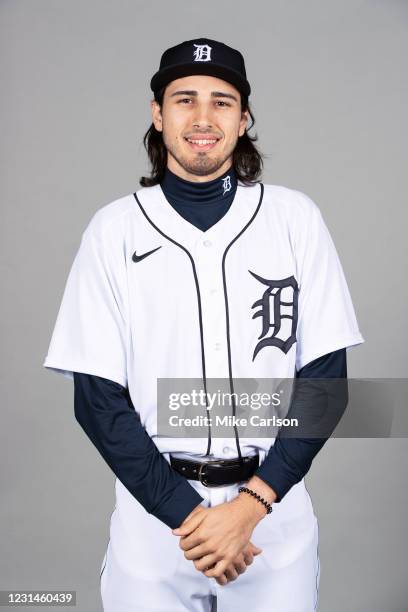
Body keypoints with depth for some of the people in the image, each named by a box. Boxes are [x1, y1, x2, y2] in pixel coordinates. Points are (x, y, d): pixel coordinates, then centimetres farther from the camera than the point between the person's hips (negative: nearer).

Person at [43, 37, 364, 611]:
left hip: (275, 504, 1)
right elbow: (96, 396, -5)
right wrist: (185, 514, -12)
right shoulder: (114, 229, -4)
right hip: (153, 509, 0)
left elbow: (326, 375, -4)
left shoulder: (296, 217, -3)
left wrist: (250, 505, -13)